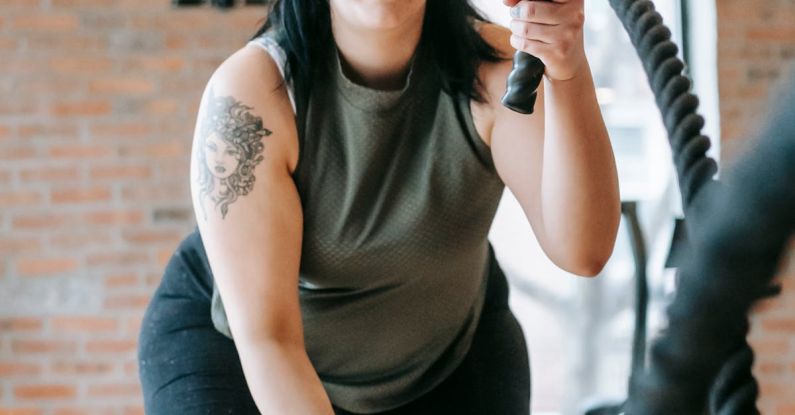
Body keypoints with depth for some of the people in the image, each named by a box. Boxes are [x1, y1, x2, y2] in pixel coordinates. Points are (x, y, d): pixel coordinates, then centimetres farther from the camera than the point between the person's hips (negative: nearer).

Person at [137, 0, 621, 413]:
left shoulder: (494, 68, -24)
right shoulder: (249, 93, -30)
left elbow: (581, 248, -38)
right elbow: (266, 337, -32)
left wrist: (570, 76, -53)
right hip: (232, 336, -2)